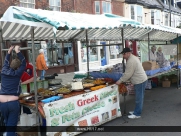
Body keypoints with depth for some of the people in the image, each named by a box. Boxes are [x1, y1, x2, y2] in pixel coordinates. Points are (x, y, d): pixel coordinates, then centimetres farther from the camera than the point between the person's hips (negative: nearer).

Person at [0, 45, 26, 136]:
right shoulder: (17, 74, -6)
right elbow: (23, 63, 3)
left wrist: (9, 51, 28)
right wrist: (17, 51, 5)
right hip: (13, 103, -5)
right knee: (11, 126, 2)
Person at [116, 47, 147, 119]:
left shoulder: (131, 61, -20)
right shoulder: (133, 58, 14)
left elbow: (128, 74, -21)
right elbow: (129, 73, 19)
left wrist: (120, 81, -12)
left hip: (140, 81, -11)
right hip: (140, 80, 11)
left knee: (139, 98, -2)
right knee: (139, 97, 18)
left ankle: (137, 114, 7)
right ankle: (137, 111, 29)